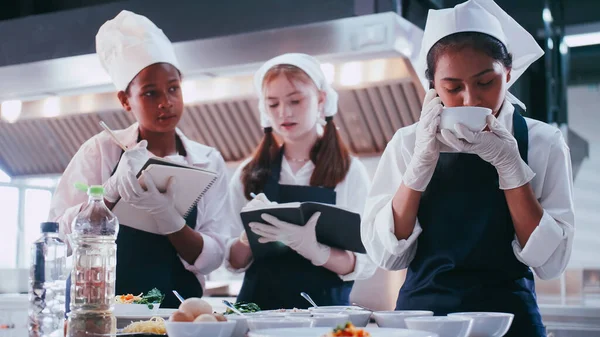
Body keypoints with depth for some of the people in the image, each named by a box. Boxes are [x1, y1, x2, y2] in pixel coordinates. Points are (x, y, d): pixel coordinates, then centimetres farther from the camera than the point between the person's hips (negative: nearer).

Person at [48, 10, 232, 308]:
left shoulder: (208, 162, 4)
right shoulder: (101, 150, 2)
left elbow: (212, 258, -1)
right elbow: (60, 234, -3)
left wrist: (168, 216, -18)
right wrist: (113, 190, -18)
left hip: (174, 308, 1)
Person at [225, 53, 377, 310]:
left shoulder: (349, 171, 2)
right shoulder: (249, 174, 8)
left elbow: (365, 264, -3)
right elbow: (233, 263, 8)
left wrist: (312, 249, -21)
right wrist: (249, 236, -12)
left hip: (324, 306, -2)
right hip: (259, 305, 2)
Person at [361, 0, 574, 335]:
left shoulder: (543, 144, -6)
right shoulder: (409, 143, -3)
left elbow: (551, 262, -11)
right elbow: (385, 255, -8)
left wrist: (509, 163, -18)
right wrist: (422, 160, -17)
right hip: (422, 308, 1)